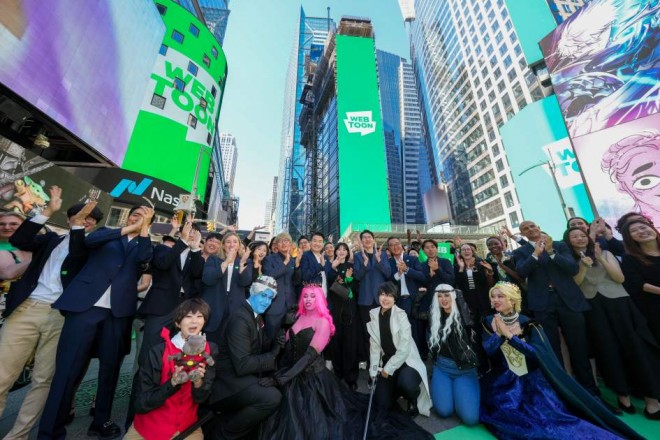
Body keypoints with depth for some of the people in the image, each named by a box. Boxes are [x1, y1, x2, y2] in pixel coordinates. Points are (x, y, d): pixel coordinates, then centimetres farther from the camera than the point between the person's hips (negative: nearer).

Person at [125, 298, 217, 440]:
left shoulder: (210, 350, -11)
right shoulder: (159, 352, -17)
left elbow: (202, 398, -7)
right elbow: (140, 403, -13)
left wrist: (198, 382, -27)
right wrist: (173, 383, -28)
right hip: (149, 426, 0)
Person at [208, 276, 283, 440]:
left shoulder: (257, 317, 9)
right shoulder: (240, 319, -20)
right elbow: (242, 365, -25)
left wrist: (275, 347, -6)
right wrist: (272, 356, -14)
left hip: (241, 379, 9)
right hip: (230, 384, -9)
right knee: (272, 397, -25)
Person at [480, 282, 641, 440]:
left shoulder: (526, 322, -2)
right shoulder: (489, 322, -2)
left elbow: (537, 352, -13)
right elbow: (488, 350, -11)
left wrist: (509, 335, -20)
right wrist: (498, 332, -25)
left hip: (531, 380, 1)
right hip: (504, 384, -1)